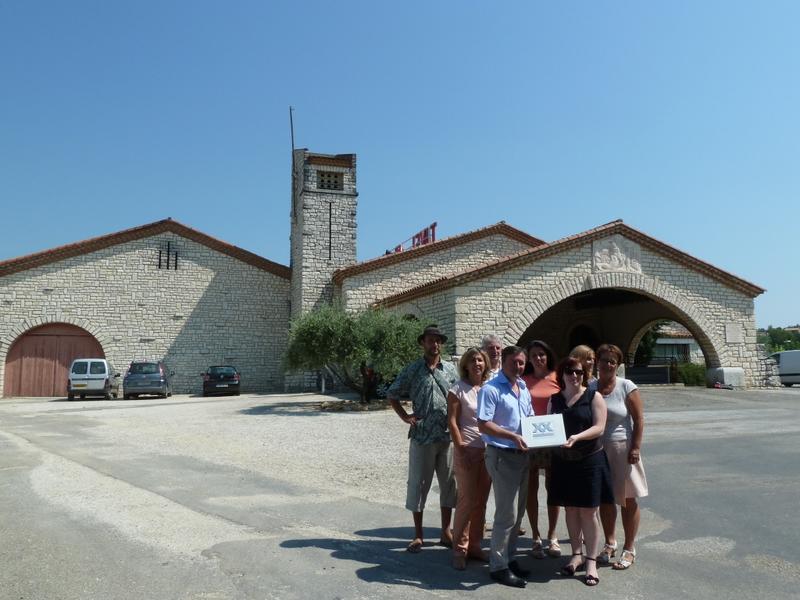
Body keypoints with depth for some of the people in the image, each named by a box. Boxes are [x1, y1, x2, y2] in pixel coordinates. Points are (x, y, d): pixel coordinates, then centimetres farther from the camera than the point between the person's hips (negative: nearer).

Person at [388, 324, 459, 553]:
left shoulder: (450, 369, 5)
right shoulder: (413, 370, -1)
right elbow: (392, 394, 7)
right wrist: (405, 416, -2)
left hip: (448, 436, 2)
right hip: (421, 437, -2)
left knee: (449, 483, 10)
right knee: (418, 483, 5)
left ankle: (446, 532, 24)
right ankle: (418, 535, 18)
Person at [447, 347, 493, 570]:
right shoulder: (458, 389, -4)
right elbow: (452, 421, -7)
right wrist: (461, 448, -12)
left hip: (488, 449, 5)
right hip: (468, 449, -5)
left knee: (481, 500, 10)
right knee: (467, 499, -3)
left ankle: (475, 545, 22)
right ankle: (460, 550, 8)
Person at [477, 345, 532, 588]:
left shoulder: (524, 388, 11)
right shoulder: (490, 389, -14)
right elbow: (483, 425, -20)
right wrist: (513, 436, -26)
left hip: (522, 455, 8)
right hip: (502, 455, -8)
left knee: (518, 512, 15)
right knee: (507, 513, -4)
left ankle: (509, 558, 29)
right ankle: (498, 566, 9)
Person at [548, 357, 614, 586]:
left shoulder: (594, 397, -4)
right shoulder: (554, 399, 8)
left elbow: (599, 428, -12)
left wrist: (577, 437, -27)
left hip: (589, 461, -3)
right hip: (563, 461, 4)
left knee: (588, 511, 1)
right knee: (570, 509, 11)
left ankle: (591, 561, 13)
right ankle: (577, 554, 26)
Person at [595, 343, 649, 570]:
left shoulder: (626, 387, -6)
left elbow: (639, 419, -7)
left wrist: (635, 447, -13)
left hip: (622, 448, -3)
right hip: (598, 449, 3)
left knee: (628, 500, 4)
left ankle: (629, 549, 17)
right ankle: (610, 543, 29)